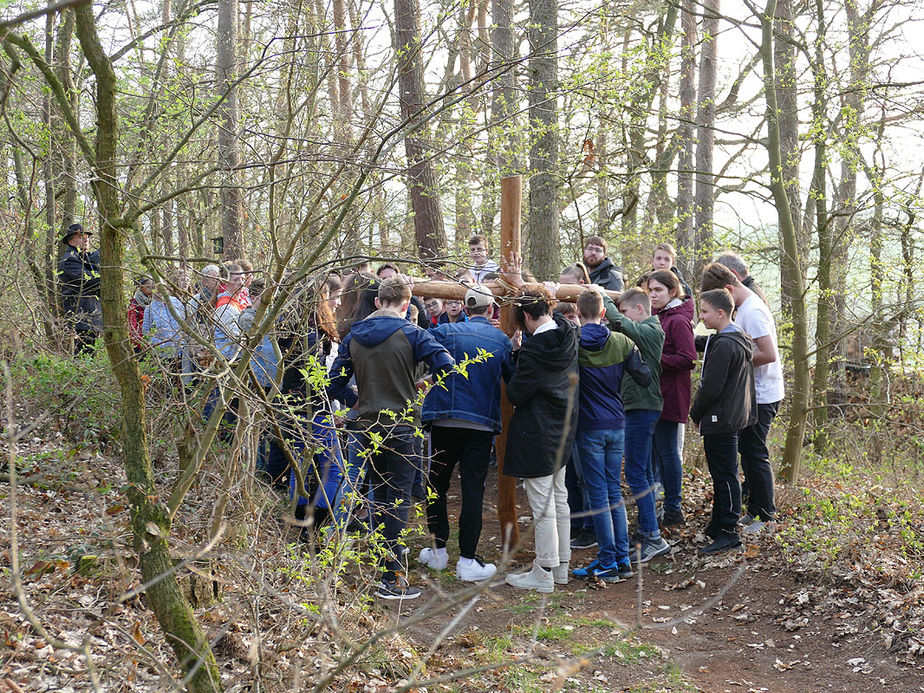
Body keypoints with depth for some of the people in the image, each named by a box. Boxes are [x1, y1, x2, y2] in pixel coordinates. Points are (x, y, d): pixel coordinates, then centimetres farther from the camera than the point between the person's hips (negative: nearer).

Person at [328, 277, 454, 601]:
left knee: (379, 495, 18)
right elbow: (445, 366, -19)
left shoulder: (353, 336, 4)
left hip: (368, 425, 5)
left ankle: (382, 563, 28)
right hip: (401, 426, -5)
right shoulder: (411, 334, -9)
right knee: (398, 498, -2)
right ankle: (392, 579, -3)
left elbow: (335, 383, 5)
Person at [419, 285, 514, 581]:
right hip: (482, 423, 1)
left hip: (445, 420, 0)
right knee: (473, 490, 3)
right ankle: (467, 560, 3)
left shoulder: (447, 332, -2)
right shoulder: (502, 340, 4)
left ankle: (438, 551, 21)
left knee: (437, 485, 14)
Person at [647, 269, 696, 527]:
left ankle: (673, 510, 8)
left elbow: (687, 360, -20)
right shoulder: (655, 316, 12)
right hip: (651, 394, 9)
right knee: (655, 450, 14)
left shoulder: (678, 321, -14)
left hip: (669, 396, -9)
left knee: (666, 451, -2)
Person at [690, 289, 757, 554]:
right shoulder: (740, 339, 11)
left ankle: (729, 532, 0)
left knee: (724, 476, -5)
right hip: (736, 417, 10)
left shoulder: (724, 345, -20)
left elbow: (711, 387, -20)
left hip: (720, 421, -10)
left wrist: (695, 413, -8)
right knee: (724, 475, 16)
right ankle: (717, 526, 26)